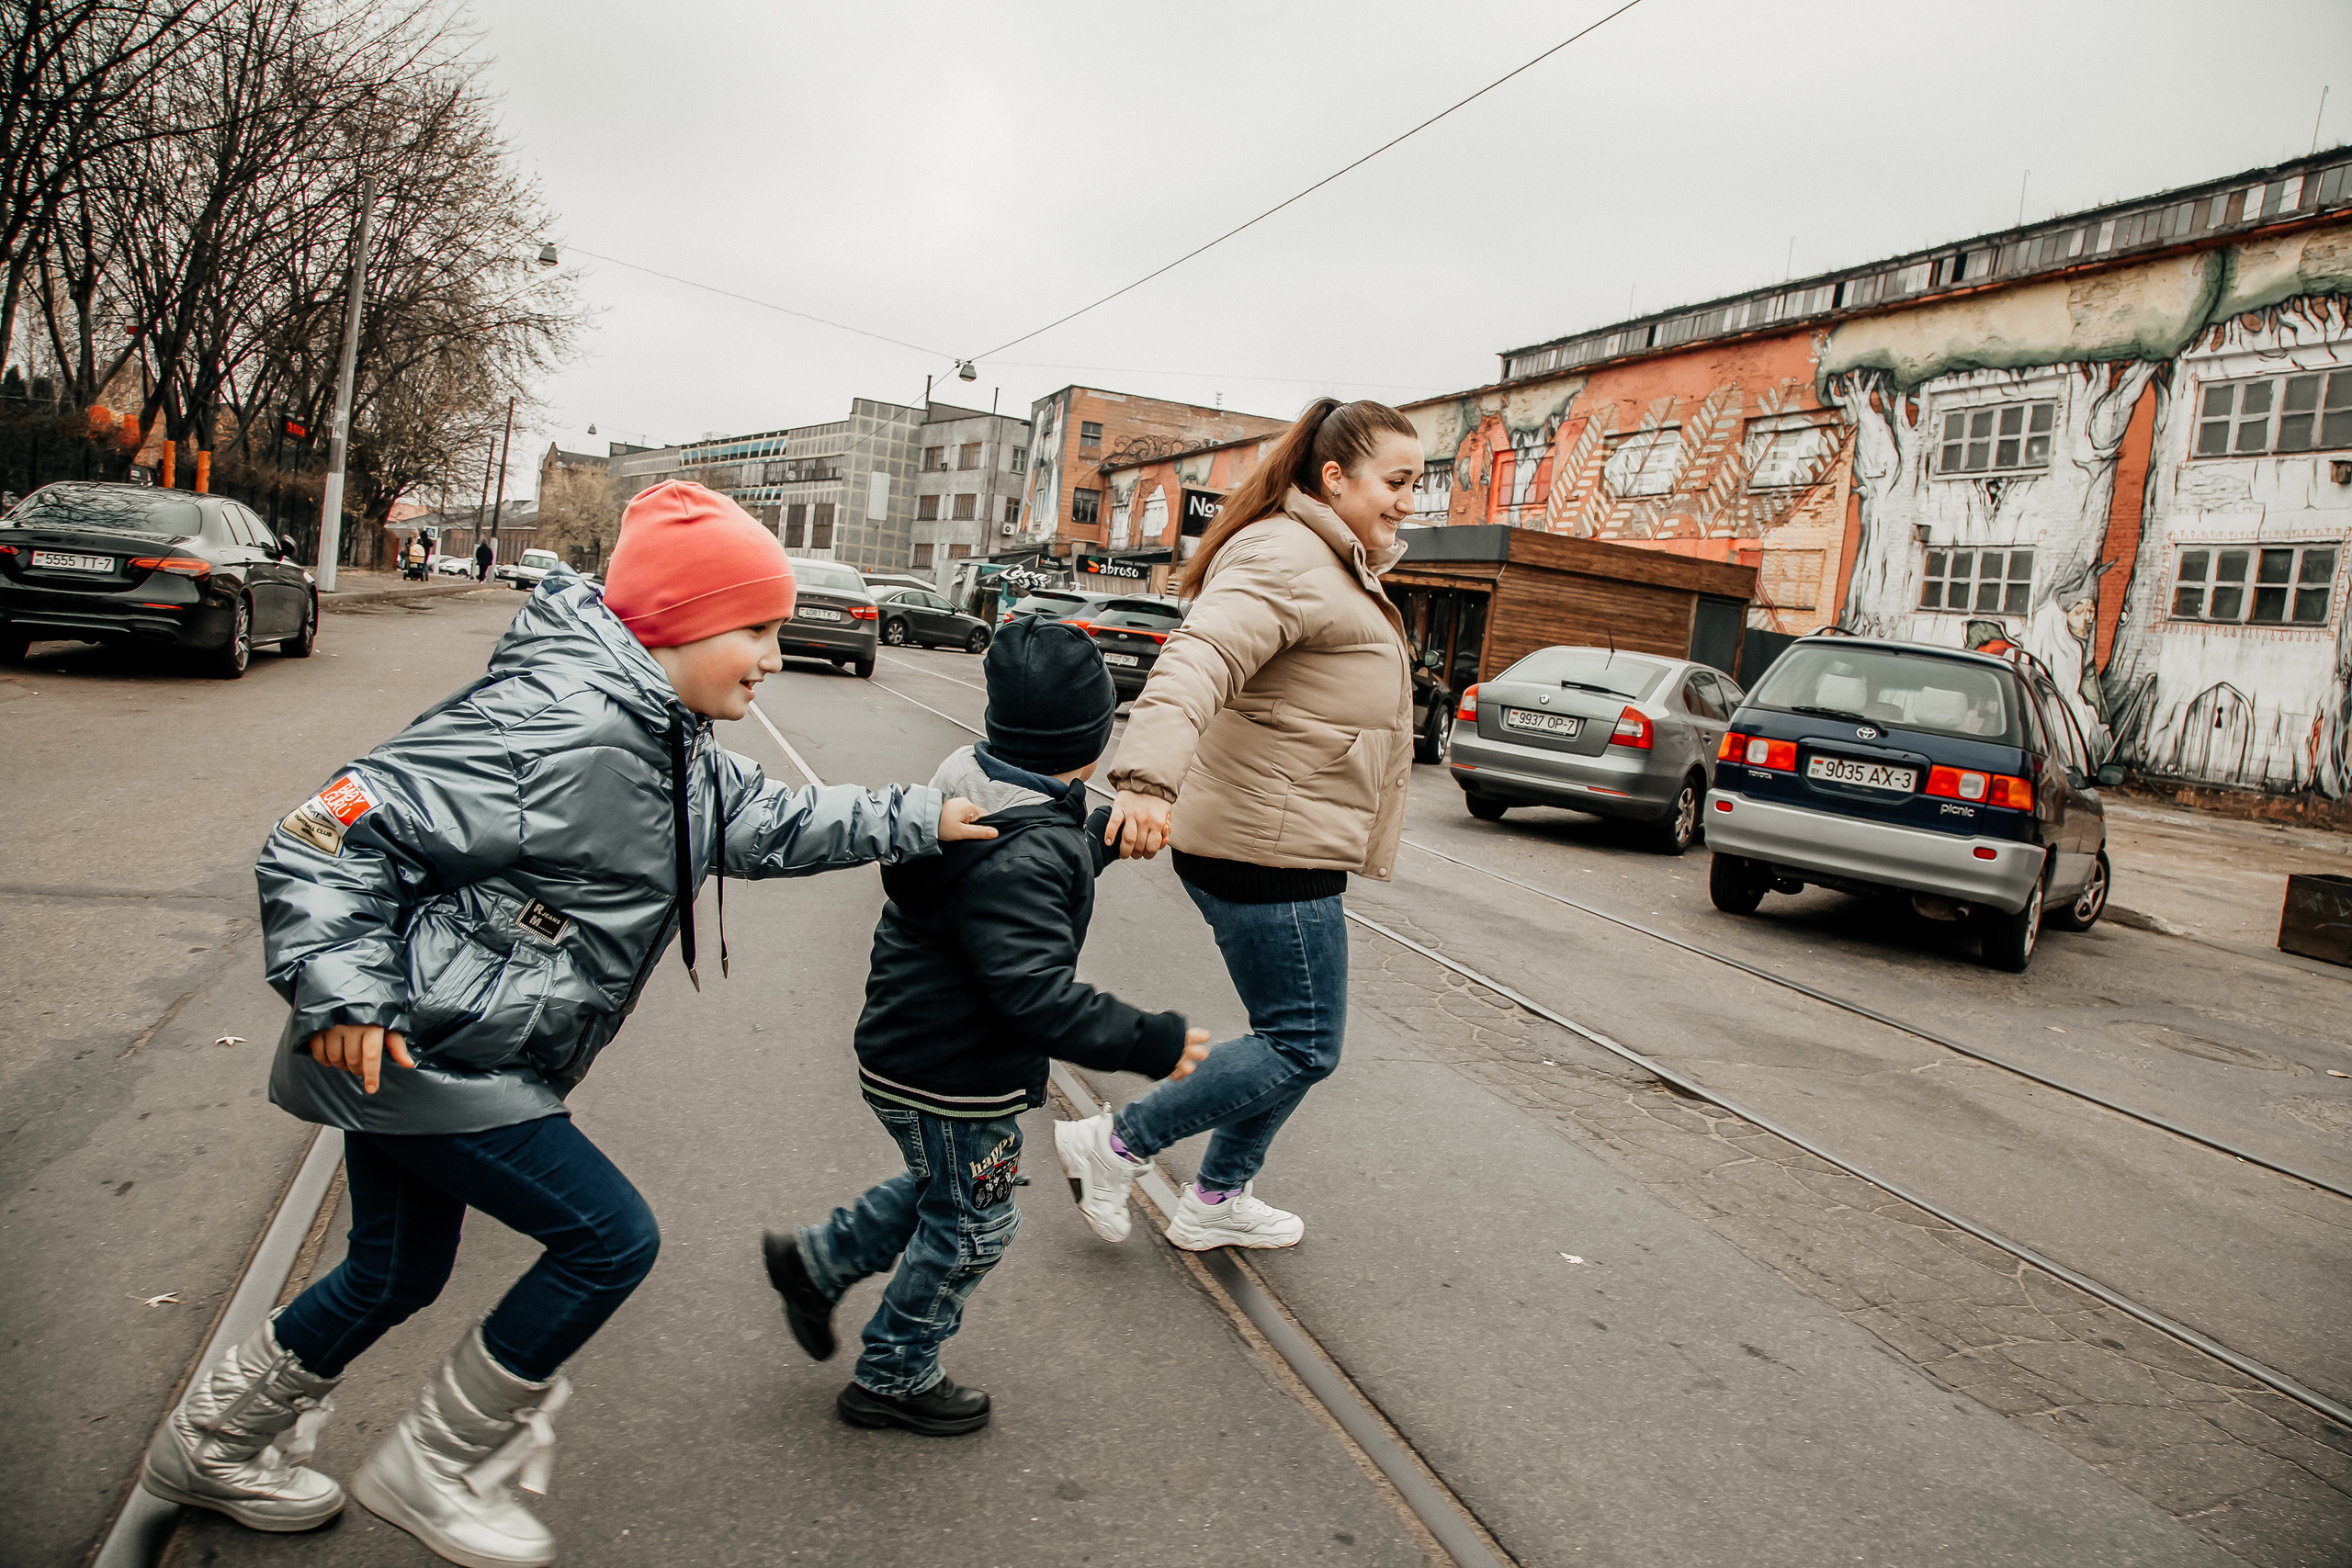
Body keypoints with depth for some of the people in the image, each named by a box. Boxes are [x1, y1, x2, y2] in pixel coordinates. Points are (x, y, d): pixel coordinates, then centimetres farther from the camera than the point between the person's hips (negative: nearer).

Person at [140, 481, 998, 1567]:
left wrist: (922, 820, 8)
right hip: (418, 1055, -10)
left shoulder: (680, 753, 6)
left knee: (398, 1275, 23)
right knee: (610, 1237, -4)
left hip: (451, 1058, 10)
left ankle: (214, 1446, 46)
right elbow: (331, 834, -24)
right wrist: (345, 994, -27)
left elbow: (776, 825, 15)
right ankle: (433, 1468, 15)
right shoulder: (559, 728, -27)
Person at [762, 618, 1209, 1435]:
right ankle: (892, 1380, 30)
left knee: (943, 1191, 29)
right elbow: (1040, 995, -34)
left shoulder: (986, 796, 0)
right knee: (969, 1228, 12)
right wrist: (1153, 1041, -28)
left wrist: (1104, 833, 31)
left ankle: (817, 1259, 37)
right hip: (952, 1080, -9)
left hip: (913, 1051, 9)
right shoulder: (1020, 858, -32)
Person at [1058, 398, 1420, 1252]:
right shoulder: (1287, 561, -16)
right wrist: (1148, 779, -49)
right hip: (1267, 851, -11)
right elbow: (1197, 660, -33)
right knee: (1304, 1045, -4)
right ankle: (1111, 1145, 6)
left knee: (1294, 1036, 17)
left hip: (1281, 847, 11)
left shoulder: (1340, 567, 19)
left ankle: (1216, 1201, 31)